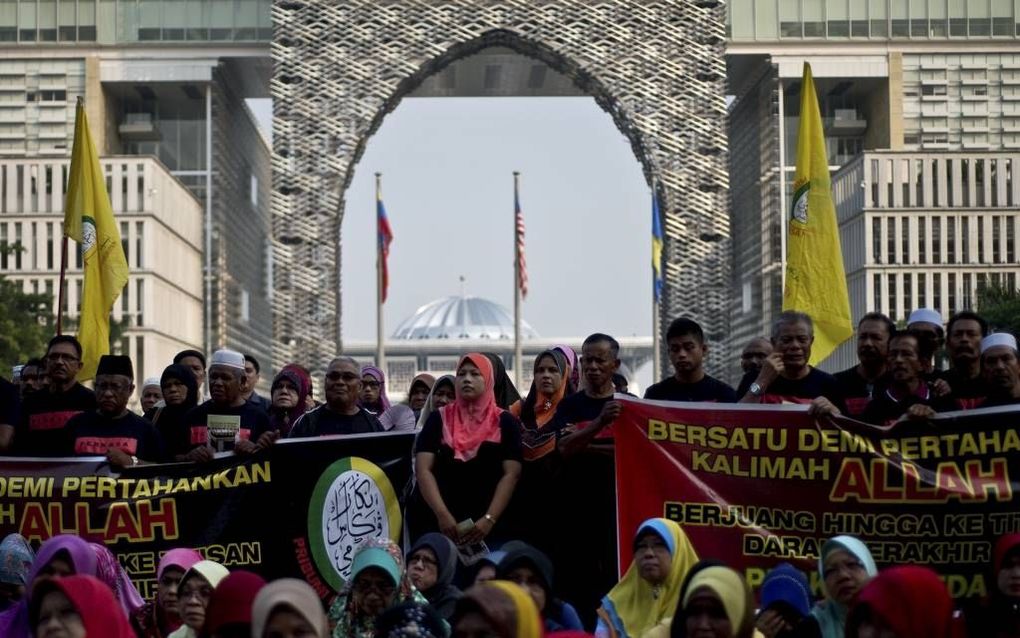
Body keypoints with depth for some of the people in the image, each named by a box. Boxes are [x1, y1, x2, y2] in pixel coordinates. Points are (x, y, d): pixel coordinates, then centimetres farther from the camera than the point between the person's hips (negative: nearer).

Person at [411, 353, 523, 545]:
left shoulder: (505, 422, 5)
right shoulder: (439, 419, 7)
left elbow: (511, 474, -3)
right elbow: (423, 470, -2)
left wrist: (489, 520, -16)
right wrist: (442, 515, -16)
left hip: (484, 526, -1)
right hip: (438, 523, 1)